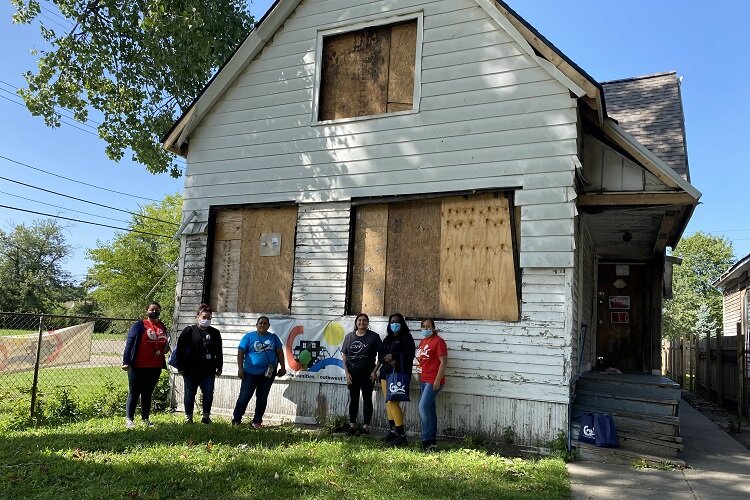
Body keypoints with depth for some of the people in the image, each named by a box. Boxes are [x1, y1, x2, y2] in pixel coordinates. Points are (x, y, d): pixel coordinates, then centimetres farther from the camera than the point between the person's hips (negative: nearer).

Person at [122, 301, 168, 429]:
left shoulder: (162, 327, 12)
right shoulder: (139, 325, -5)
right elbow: (129, 343, -9)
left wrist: (163, 364, 11)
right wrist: (126, 361, -16)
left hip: (155, 367, 5)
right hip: (138, 367, -5)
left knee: (148, 394, 13)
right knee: (134, 393, 3)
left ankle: (145, 418, 20)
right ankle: (129, 419, 8)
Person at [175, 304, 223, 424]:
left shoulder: (215, 333, 9)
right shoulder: (189, 331, -2)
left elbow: (219, 352, 13)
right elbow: (180, 349, -4)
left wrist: (219, 368, 9)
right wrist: (181, 367, -7)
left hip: (208, 370, 3)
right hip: (191, 370, -2)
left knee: (208, 393, 1)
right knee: (190, 394, 6)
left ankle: (206, 416, 16)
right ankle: (188, 418, 17)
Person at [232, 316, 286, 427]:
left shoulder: (273, 337, 9)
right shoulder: (249, 337, 0)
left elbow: (280, 352, 10)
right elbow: (240, 352, -4)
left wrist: (282, 367, 3)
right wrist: (240, 368, -10)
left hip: (268, 373, 3)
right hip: (251, 373, -3)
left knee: (262, 398, 8)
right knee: (244, 397, -2)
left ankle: (257, 421, 17)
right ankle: (236, 420, 10)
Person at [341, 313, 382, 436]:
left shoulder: (374, 337, -4)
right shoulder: (349, 336, 4)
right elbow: (344, 355, 5)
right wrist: (347, 372, -2)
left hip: (367, 373, -2)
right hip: (352, 373, 2)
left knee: (367, 399, 4)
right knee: (353, 399, 10)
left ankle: (366, 426, 10)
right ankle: (352, 425, 18)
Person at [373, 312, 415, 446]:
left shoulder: (406, 338, -2)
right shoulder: (387, 339, 19)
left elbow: (408, 356, -12)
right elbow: (380, 355, 11)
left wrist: (393, 356, -14)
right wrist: (387, 359, -9)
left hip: (398, 374, -7)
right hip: (386, 373, 7)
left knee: (392, 402, -14)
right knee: (388, 402, 8)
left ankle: (401, 434, -9)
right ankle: (392, 430, 18)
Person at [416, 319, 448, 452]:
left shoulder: (438, 341, -11)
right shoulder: (423, 341, 15)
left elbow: (443, 362, -16)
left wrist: (437, 380, -19)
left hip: (433, 381, -9)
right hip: (424, 380, 9)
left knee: (423, 407, -15)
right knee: (429, 409, 11)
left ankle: (427, 440, -6)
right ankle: (432, 441, 18)